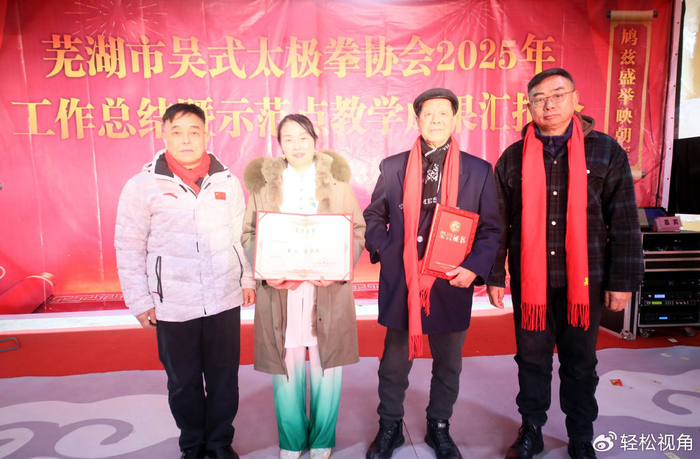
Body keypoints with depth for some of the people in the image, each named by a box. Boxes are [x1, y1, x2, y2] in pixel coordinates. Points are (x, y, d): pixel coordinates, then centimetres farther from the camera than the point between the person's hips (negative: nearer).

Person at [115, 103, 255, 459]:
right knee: (183, 381, 14)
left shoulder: (227, 181, 1)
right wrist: (139, 301, -3)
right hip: (173, 306, -1)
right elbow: (129, 248, -3)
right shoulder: (143, 185, -6)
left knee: (224, 376, 14)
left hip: (225, 300, 2)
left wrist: (248, 278, 7)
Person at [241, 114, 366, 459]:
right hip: (279, 290, 1)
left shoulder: (337, 180, 5)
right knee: (285, 368, 7)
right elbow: (248, 234, 6)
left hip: (328, 291, 0)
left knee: (326, 367, 7)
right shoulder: (264, 182, 7)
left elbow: (357, 231, 4)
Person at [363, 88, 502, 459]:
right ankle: (390, 427, 36)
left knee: (448, 365, 16)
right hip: (401, 283, 0)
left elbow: (491, 229, 2)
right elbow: (373, 216, 10)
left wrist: (474, 267, -11)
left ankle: (439, 427, 39)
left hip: (452, 283, 1)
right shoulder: (393, 167, 2)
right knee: (394, 362, 14)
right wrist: (387, 251, -4)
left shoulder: (479, 170, 1)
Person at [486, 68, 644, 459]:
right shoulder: (514, 158, 3)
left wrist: (623, 280, -3)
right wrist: (495, 275, 1)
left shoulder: (606, 152, 1)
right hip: (529, 280, 1)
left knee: (581, 363, 12)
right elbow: (498, 222, 4)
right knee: (532, 360, 11)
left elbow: (624, 222, 1)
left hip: (585, 280, 0)